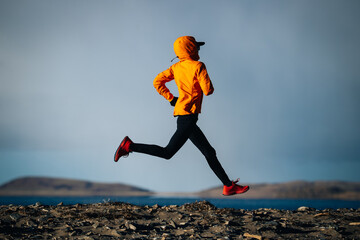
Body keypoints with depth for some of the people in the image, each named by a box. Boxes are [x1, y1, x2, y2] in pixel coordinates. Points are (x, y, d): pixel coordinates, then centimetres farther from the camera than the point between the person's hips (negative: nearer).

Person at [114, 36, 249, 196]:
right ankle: (130, 146, -6)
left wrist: (171, 98, 13)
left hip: (184, 116, 9)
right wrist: (207, 82, 7)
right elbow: (208, 90, -15)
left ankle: (229, 186, 12)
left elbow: (157, 82, 10)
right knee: (167, 152, -8)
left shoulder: (176, 68, 12)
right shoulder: (198, 66, -10)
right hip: (188, 115, -9)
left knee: (209, 153, 10)